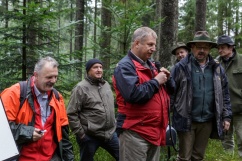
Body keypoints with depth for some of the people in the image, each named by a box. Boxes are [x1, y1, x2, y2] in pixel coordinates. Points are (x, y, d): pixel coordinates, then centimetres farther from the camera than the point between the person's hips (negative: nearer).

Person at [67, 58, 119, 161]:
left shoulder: (106, 85, 9)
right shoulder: (81, 88, -12)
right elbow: (71, 114, -14)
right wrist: (80, 134, -13)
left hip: (110, 133, 6)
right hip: (90, 137, -6)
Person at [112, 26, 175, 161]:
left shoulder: (150, 65, 16)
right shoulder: (125, 66, -12)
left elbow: (169, 90, 22)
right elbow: (134, 95, -27)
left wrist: (166, 79, 0)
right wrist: (156, 81, -15)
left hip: (154, 130, 9)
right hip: (134, 132, -9)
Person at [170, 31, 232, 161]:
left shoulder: (217, 69, 6)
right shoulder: (181, 67, -6)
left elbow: (224, 94, 11)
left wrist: (226, 116, 7)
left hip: (207, 122, 4)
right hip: (186, 120, -3)